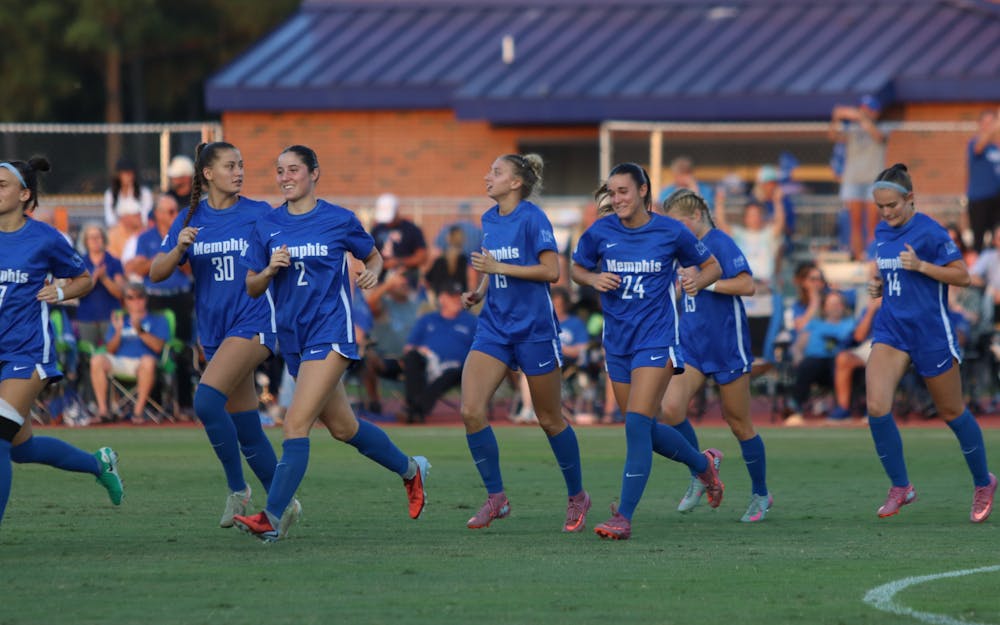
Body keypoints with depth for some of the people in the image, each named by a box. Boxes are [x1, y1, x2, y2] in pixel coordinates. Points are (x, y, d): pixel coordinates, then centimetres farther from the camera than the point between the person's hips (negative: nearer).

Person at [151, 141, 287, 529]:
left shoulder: (260, 214, -1)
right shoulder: (189, 220, 7)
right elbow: (156, 274, 5)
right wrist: (178, 248, -13)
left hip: (254, 323, -5)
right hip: (215, 333, 5)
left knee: (206, 399, -24)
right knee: (246, 430, 7)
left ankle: (237, 489, -12)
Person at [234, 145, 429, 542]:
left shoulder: (340, 221, -3)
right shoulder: (267, 227, 6)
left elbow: (373, 257, 13)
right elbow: (252, 289, 8)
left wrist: (373, 272, -8)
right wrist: (270, 270, -12)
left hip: (330, 333, -6)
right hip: (292, 338, 6)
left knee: (296, 423, -18)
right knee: (342, 426, 17)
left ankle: (272, 518, -23)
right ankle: (409, 469, 40)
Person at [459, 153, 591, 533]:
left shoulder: (532, 218, -12)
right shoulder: (489, 220, 10)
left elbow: (551, 271, -18)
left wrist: (498, 267, -20)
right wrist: (479, 292, 5)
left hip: (533, 327, -6)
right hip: (494, 327, 6)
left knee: (549, 419, 5)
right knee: (471, 410, -10)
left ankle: (577, 497, 24)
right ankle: (495, 498, 1)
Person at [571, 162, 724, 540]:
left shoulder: (671, 232, -5)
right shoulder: (600, 232, 0)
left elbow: (712, 266, 8)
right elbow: (577, 269, 15)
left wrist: (698, 280, -14)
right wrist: (593, 279, -7)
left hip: (656, 339, -5)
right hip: (617, 341, 5)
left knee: (637, 424, -17)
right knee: (644, 430, 13)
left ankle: (624, 517, -17)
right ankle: (704, 464, 41)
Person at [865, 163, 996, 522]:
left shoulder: (929, 232, -13)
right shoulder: (882, 232, 8)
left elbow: (962, 276, -12)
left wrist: (921, 266, -24)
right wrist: (878, 285, 3)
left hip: (930, 332, -5)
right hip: (891, 328, 5)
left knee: (952, 412, 9)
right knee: (876, 406, -15)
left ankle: (983, 483, 31)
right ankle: (900, 487, -2)